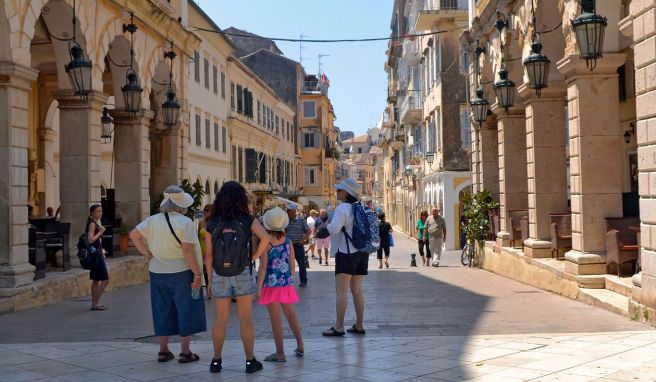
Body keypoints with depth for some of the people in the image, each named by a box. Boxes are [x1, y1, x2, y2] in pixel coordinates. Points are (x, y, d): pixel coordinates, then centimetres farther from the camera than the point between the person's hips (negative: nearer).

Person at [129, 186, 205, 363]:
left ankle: (163, 350, 20)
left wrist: (145, 253, 6)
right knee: (185, 310, 6)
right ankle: (185, 352, 8)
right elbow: (188, 251, -20)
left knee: (163, 310, 14)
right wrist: (198, 274, -15)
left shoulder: (152, 220, 2)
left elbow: (134, 234, 2)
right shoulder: (185, 222, -15)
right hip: (181, 273, -5)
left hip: (157, 273, 5)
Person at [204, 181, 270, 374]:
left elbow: (209, 255, 0)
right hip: (243, 272, -1)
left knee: (220, 319, 10)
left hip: (220, 273, 1)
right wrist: (254, 256, -4)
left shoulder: (213, 223, -1)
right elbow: (265, 238, -18)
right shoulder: (247, 220, -4)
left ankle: (216, 361, 17)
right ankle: (250, 361, 10)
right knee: (246, 319, 6)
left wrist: (209, 279, 8)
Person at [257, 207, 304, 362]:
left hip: (271, 284, -5)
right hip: (287, 284, 5)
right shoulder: (288, 242, 1)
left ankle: (280, 353, 7)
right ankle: (300, 347, 27)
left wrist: (258, 287, -11)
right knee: (291, 315, 18)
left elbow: (263, 267, -14)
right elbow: (292, 265, 6)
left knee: (276, 319, 2)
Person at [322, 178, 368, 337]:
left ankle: (338, 327, -5)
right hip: (361, 252, 9)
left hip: (347, 253, -8)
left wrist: (326, 225, -5)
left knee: (341, 291, -6)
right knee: (357, 290, 11)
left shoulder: (342, 208, -14)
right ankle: (359, 325, 14)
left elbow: (333, 229, -24)